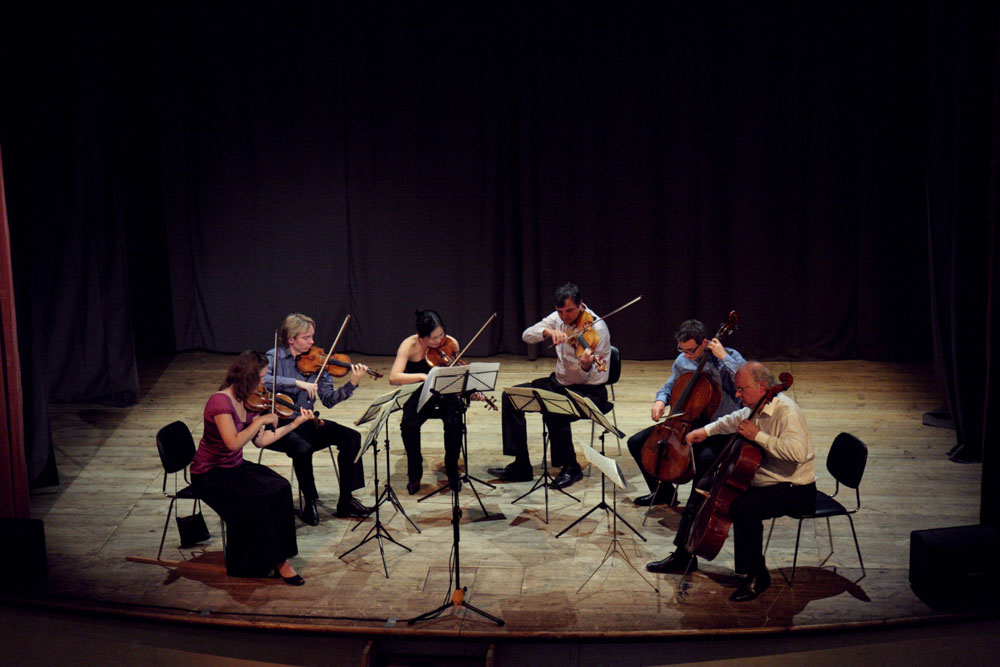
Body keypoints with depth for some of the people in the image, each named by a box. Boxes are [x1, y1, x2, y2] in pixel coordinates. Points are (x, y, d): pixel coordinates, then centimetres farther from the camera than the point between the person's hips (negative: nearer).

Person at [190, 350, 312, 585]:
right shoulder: (221, 401, -22)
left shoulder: (247, 402, 4)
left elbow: (260, 441, 7)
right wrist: (261, 421, -26)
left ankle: (277, 557, -10)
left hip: (234, 467, 8)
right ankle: (277, 559, -13)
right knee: (257, 497, -28)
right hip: (210, 475, -8)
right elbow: (234, 443, -32)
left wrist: (295, 423, 8)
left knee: (280, 488, -15)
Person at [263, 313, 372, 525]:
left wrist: (352, 384, -15)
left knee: (351, 437, -13)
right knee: (302, 448, -34)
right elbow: (261, 379, -28)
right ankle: (309, 502, -9)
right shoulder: (275, 357, -6)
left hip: (305, 422, 5)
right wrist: (297, 383, -33)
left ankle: (346, 501, -5)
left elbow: (329, 400, 1)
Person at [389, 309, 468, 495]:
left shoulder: (450, 344, -9)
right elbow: (393, 377, -27)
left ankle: (452, 472, -8)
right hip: (419, 397, -1)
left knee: (454, 422, -31)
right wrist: (423, 376, -40)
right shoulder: (409, 346, -16)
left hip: (445, 396, 1)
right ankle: (414, 475, -9)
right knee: (409, 424, -32)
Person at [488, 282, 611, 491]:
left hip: (590, 391, -7)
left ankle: (570, 468, -12)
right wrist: (547, 331, -28)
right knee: (511, 397, -7)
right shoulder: (559, 318, -1)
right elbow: (527, 335, -9)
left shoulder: (596, 329, -19)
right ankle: (521, 466, -3)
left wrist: (586, 365, -46)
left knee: (554, 412, -35)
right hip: (560, 383, 7)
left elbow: (588, 377, -22)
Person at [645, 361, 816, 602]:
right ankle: (684, 557, 24)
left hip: (795, 490, -10)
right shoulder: (755, 409, 4)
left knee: (743, 506, -34)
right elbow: (734, 420, 28)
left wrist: (758, 436, -33)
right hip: (761, 480, 10)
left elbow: (797, 451, -39)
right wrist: (707, 430, 17)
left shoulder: (786, 411, -23)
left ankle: (756, 575, -16)